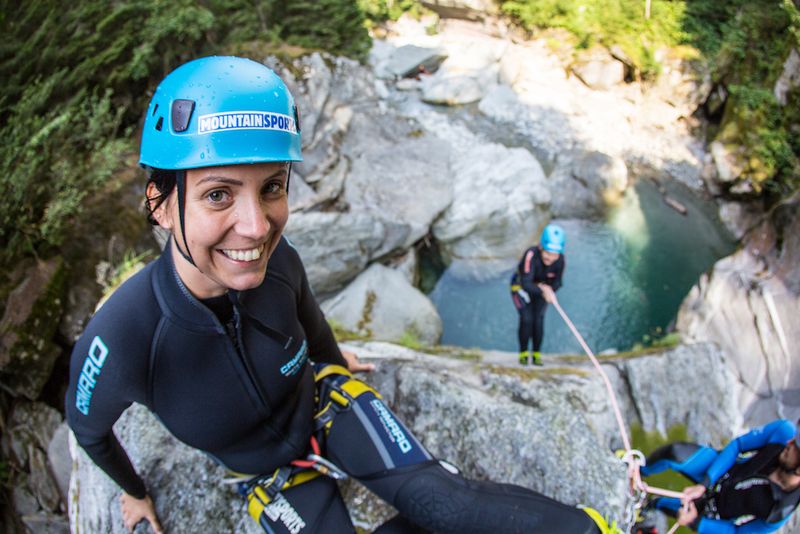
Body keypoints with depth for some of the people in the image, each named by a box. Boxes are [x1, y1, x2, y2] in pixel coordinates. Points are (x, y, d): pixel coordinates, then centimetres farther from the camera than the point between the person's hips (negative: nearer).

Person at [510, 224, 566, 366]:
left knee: (539, 319, -10)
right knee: (526, 319, -15)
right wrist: (543, 290, -58)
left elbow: (556, 283, -13)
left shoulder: (560, 260, -26)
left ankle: (537, 354, 5)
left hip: (541, 288, 3)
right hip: (521, 286, -3)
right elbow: (526, 284, -45)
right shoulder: (531, 255, -40)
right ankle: (523, 353, 3)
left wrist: (547, 288, -33)